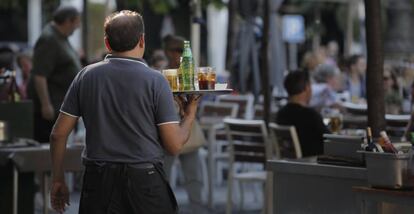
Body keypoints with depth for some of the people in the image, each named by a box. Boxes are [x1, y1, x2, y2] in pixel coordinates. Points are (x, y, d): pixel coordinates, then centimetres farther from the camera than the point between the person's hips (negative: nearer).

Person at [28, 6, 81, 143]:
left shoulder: (60, 37, 12)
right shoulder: (49, 40, -19)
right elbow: (39, 75, -24)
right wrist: (46, 105, -26)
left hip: (61, 103, 10)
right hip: (51, 106, -10)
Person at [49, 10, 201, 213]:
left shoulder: (86, 76, 3)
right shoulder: (155, 80, -6)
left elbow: (59, 134, 4)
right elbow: (174, 145, -5)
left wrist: (57, 180, 16)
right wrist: (189, 116, 14)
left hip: (98, 180, 3)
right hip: (145, 180, -2)